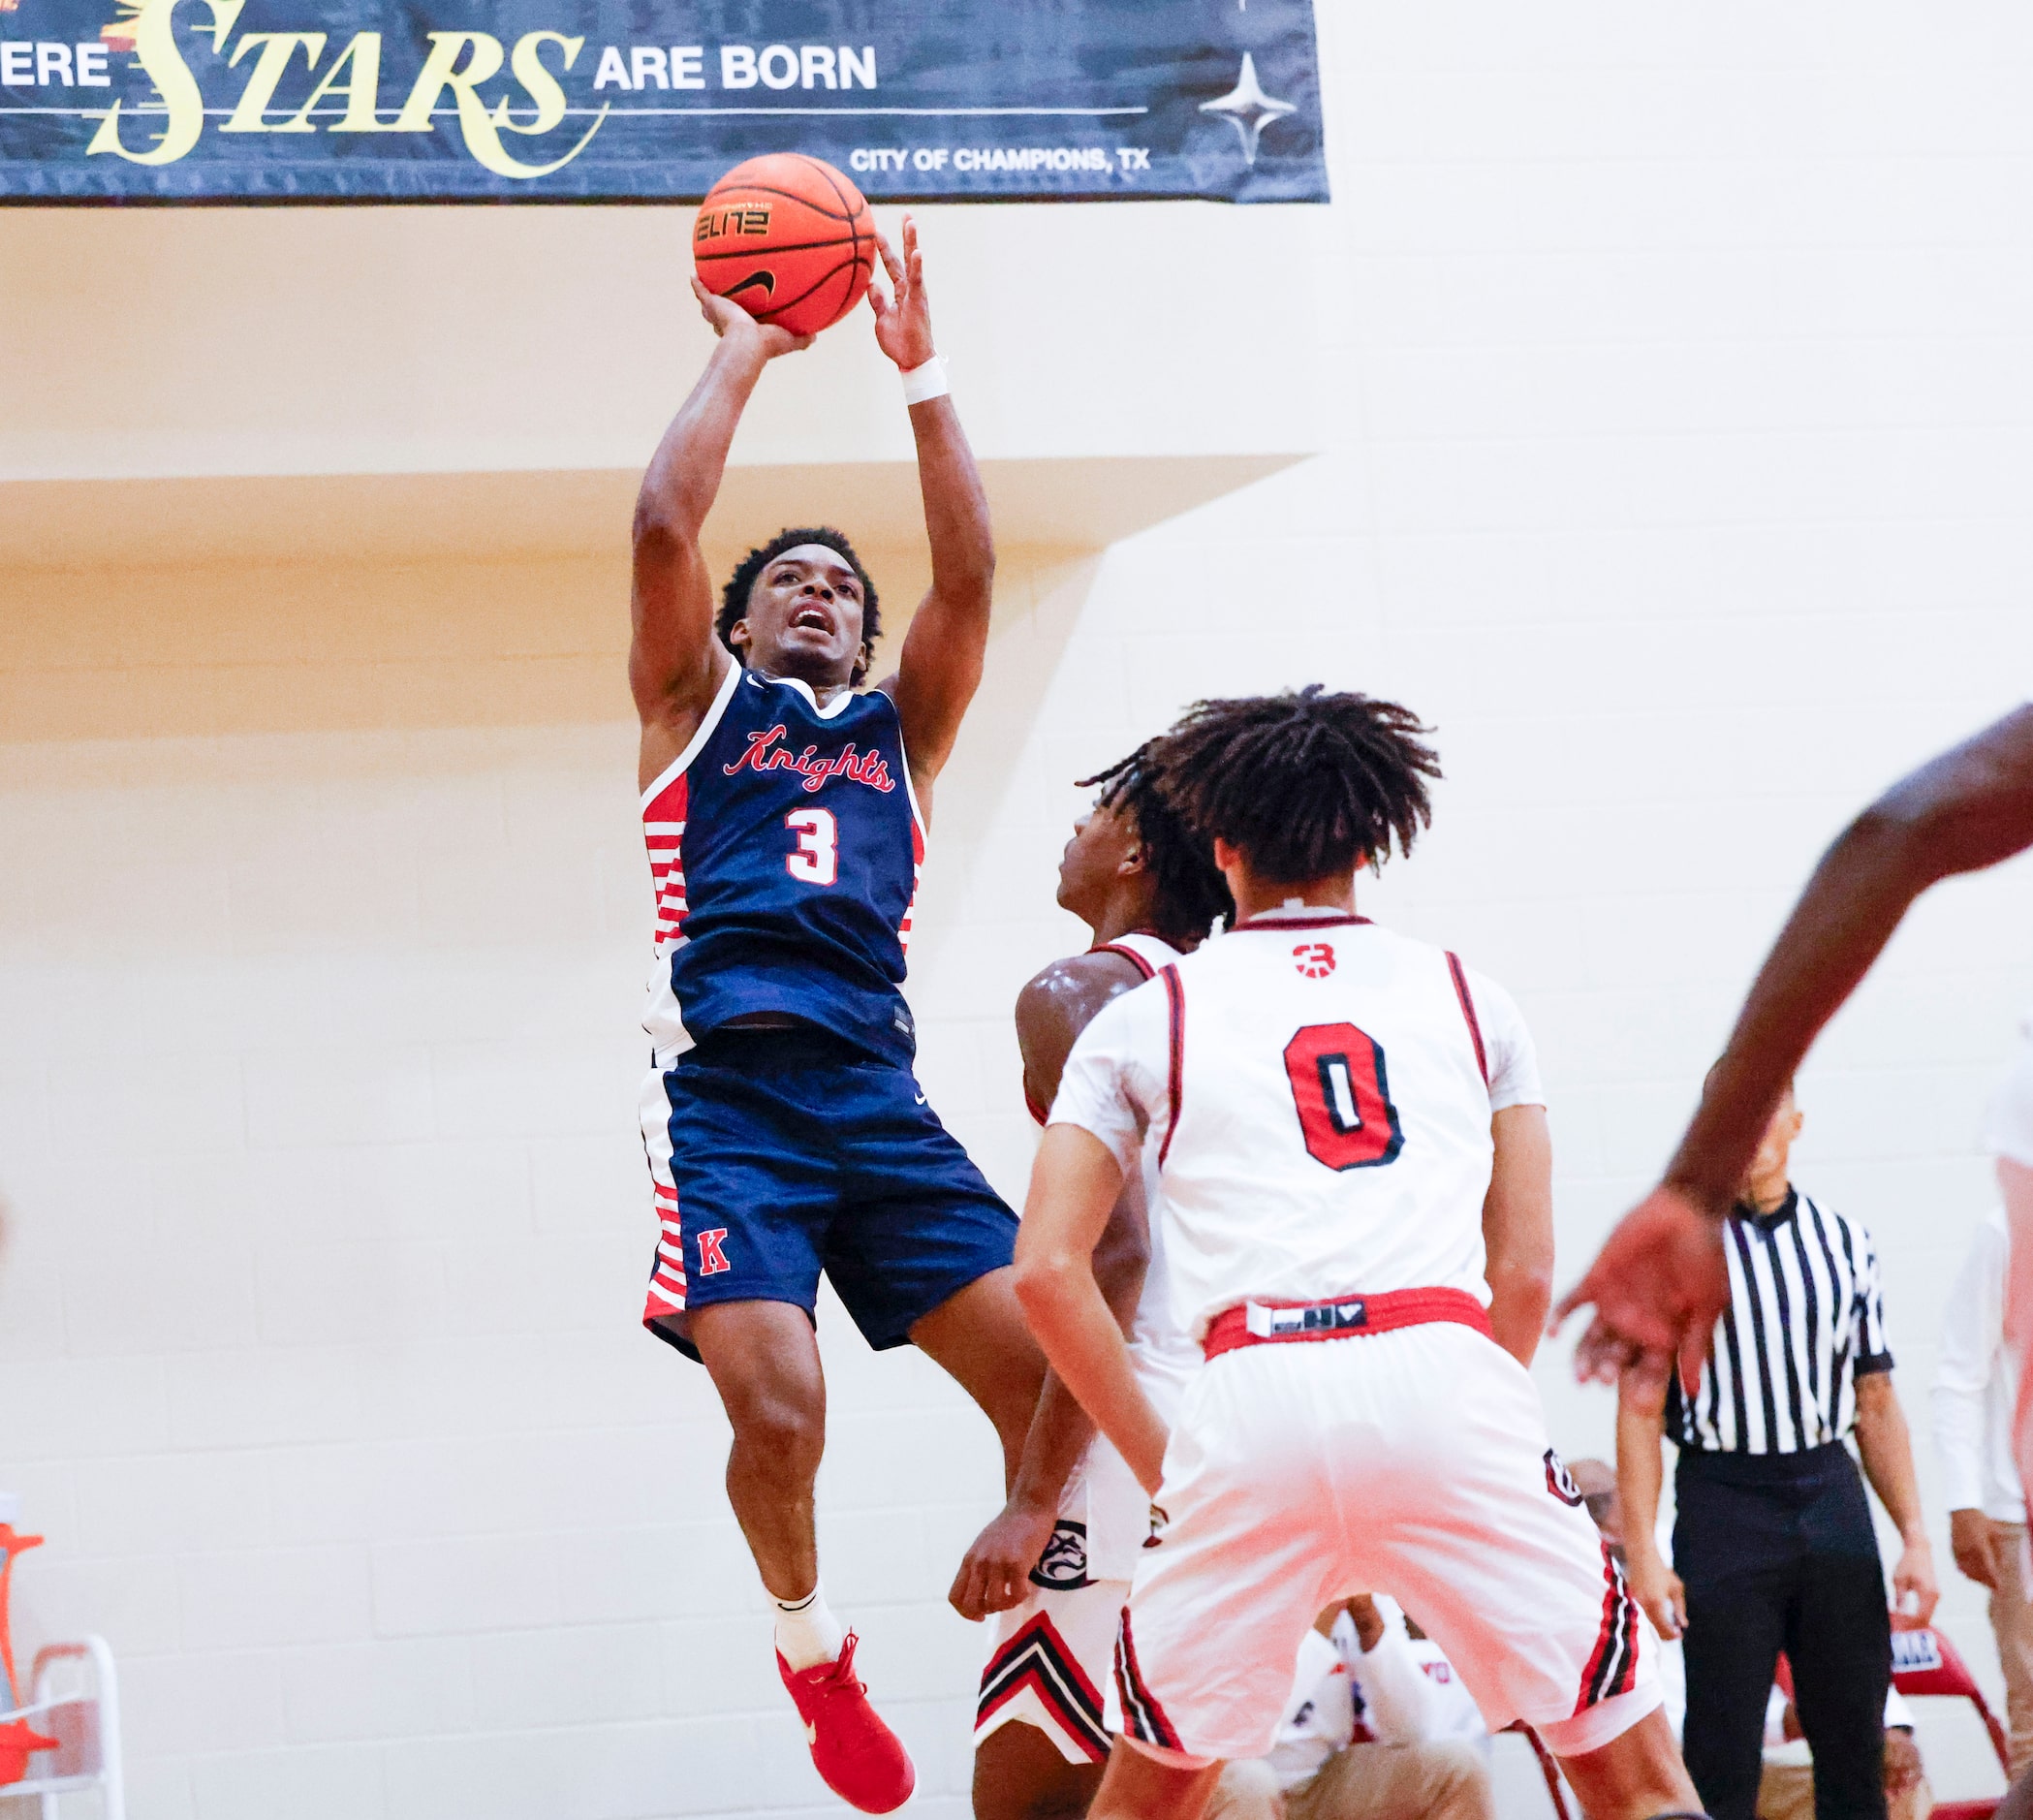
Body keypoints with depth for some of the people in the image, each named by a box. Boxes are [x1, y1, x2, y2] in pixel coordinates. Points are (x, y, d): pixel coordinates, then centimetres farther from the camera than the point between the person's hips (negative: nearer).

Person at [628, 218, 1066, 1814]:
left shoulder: (898, 727, 24)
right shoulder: (699, 704, 18)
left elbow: (970, 571, 10)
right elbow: (662, 527, 2)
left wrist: (923, 373, 9)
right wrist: (743, 357, 10)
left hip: (879, 1095, 3)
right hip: (726, 1091, -3)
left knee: (1053, 1382, -11)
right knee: (779, 1411, -20)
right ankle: (809, 1642, 9)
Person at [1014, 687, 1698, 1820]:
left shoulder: (1145, 1018, 18)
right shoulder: (1470, 997, 21)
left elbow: (1049, 1270, 9)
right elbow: (1526, 1272, 16)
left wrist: (1157, 1459, 17)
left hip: (1252, 1395, 0)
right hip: (1448, 1373, 0)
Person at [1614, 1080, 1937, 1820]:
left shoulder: (1844, 1241, 12)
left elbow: (1876, 1402, 13)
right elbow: (1640, 1409, -4)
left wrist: (1914, 1536, 6)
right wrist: (1641, 1552, -12)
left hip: (1832, 1501, 4)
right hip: (1724, 1506, -4)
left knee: (1856, 1751, 7)